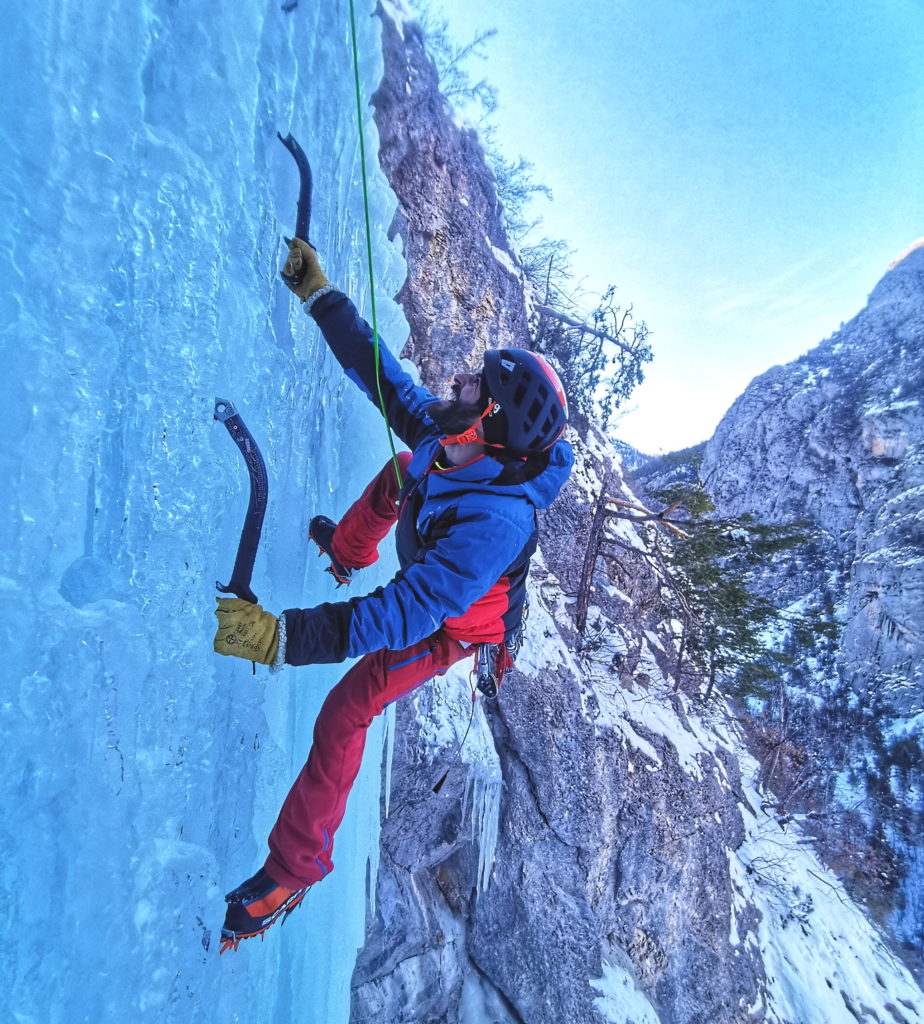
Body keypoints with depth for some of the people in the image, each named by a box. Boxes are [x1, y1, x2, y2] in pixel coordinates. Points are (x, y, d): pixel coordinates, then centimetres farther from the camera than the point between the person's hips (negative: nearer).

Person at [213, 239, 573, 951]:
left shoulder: (496, 521, -47)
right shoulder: (440, 437, -25)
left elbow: (406, 614, -51)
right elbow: (380, 371, -10)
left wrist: (281, 636, -56)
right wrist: (319, 295, -9)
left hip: (450, 627, -8)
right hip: (430, 575, 8)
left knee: (345, 712, -10)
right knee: (399, 473, 24)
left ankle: (295, 871, 14)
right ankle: (347, 555, 58)